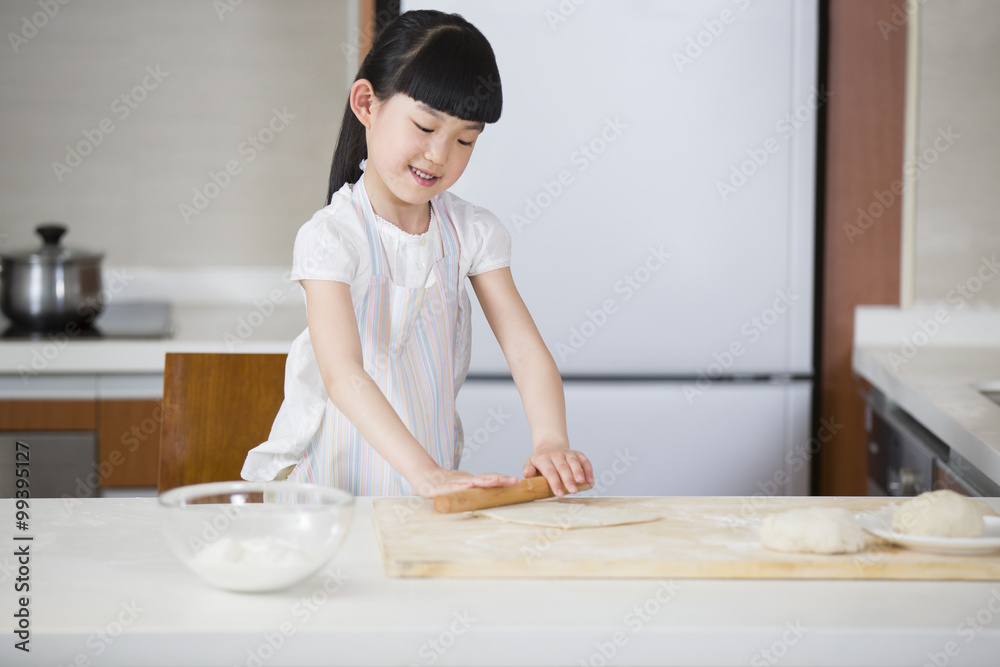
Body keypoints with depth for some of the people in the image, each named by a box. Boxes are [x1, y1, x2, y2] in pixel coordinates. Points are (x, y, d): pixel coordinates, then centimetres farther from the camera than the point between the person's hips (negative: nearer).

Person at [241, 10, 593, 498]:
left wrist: (550, 443, -24)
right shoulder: (331, 237, -13)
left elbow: (525, 350, -3)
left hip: (435, 481, 3)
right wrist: (423, 473, -37)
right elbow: (343, 374, -25)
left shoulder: (473, 233, 3)